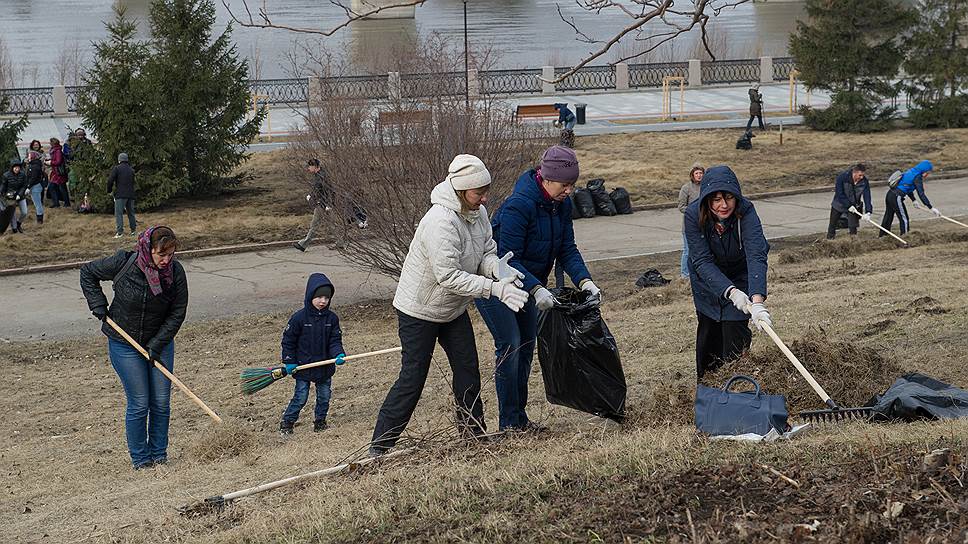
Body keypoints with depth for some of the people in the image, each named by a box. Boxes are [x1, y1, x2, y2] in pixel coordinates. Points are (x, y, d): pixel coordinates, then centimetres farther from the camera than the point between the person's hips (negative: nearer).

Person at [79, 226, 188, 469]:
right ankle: (140, 459, 10)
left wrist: (157, 344, -14)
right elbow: (87, 272, -1)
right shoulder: (123, 263, -18)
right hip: (125, 344, -3)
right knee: (139, 404, -3)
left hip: (160, 342, 3)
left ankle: (159, 455, 18)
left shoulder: (176, 272, -13)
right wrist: (98, 305, -9)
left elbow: (177, 313, -7)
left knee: (161, 402, 4)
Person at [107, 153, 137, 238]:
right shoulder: (131, 170, 14)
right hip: (131, 195, 5)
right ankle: (134, 230, 17)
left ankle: (119, 232, -15)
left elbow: (110, 180, -8)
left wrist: (109, 191, 5)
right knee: (131, 212, 14)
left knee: (119, 213, -6)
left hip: (120, 195, -5)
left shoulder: (116, 168, -3)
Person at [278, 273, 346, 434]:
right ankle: (287, 422, 14)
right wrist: (289, 362, -8)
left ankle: (320, 421, 30)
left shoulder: (331, 318, -3)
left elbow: (335, 341, 0)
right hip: (303, 366, -4)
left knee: (324, 396, 13)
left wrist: (339, 355, -19)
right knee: (300, 397, 0)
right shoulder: (299, 318, -13)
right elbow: (288, 340, -5)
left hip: (325, 366, 4)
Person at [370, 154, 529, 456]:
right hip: (419, 309, -8)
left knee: (468, 371, 9)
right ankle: (379, 447, 4)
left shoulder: (477, 213, -4)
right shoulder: (440, 222, -32)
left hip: (453, 308, 8)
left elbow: (486, 252, 1)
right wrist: (495, 288, -36)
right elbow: (449, 277, -34)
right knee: (413, 378, -5)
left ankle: (474, 433, 21)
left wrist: (497, 268, -23)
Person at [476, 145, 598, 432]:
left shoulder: (562, 204, -5)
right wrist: (537, 289, -41)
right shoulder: (519, 205, -29)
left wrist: (584, 280, -19)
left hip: (524, 283, 8)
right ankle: (509, 422, -5)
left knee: (527, 346, 10)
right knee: (510, 346, -12)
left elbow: (567, 249, -2)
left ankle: (520, 417, 19)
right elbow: (508, 258, -30)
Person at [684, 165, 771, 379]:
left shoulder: (745, 212, -35)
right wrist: (731, 291, -47)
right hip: (707, 276, 2)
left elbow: (756, 257, -46)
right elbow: (702, 261, -32)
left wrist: (757, 301, -60)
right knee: (708, 328, 10)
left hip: (739, 273, -1)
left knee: (735, 329, -9)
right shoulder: (693, 215, -30)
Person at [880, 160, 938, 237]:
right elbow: (921, 194, -18)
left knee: (888, 217, 20)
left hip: (890, 194, 9)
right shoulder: (917, 178, -12)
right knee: (904, 219, -1)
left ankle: (881, 236, 31)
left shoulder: (911, 172, 15)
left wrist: (913, 200, 28)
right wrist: (931, 208, -17)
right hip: (896, 198, -9)